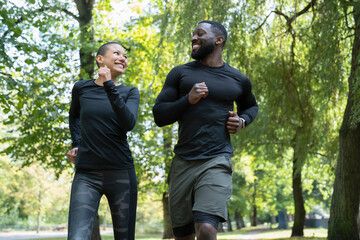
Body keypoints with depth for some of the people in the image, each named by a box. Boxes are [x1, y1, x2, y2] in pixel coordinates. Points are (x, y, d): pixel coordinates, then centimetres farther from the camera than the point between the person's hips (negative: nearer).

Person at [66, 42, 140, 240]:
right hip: (86, 175, -1)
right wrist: (76, 144, 13)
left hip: (121, 173, 1)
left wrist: (109, 86, -18)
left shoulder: (130, 93, 6)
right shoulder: (81, 88, 8)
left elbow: (129, 124, -14)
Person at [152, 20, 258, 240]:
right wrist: (188, 100, -12)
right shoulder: (180, 73, 9)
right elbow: (159, 115, 4)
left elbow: (251, 106, 31)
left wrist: (242, 121, 8)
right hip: (183, 162, 2)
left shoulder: (239, 80, 10)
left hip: (217, 161, -2)